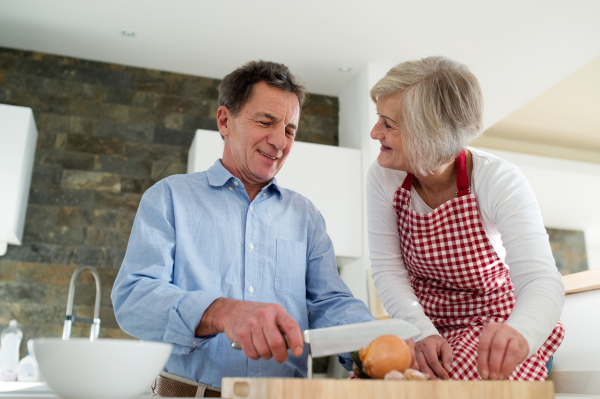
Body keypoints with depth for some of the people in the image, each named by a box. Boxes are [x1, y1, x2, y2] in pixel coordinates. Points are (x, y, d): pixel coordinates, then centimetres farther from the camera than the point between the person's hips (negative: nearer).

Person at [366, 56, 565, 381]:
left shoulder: (500, 181, -20)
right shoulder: (383, 178, -11)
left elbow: (540, 281, -31)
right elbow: (388, 271, -10)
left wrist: (518, 333, -53)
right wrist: (423, 332, -27)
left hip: (493, 323, -2)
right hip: (421, 322, 3)